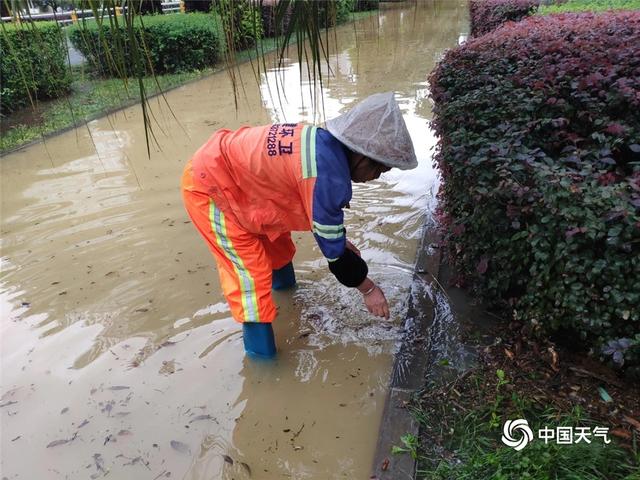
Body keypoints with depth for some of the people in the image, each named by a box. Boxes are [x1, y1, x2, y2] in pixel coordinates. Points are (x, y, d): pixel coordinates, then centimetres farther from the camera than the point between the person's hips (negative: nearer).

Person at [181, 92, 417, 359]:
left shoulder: (324, 142, -5)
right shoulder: (327, 175, -33)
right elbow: (331, 246, -22)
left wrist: (342, 241, 19)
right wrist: (367, 288, -8)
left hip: (230, 167, 10)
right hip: (208, 186, -9)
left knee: (277, 241, 25)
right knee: (250, 271, -9)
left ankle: (284, 284, 55)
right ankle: (261, 355, 7)